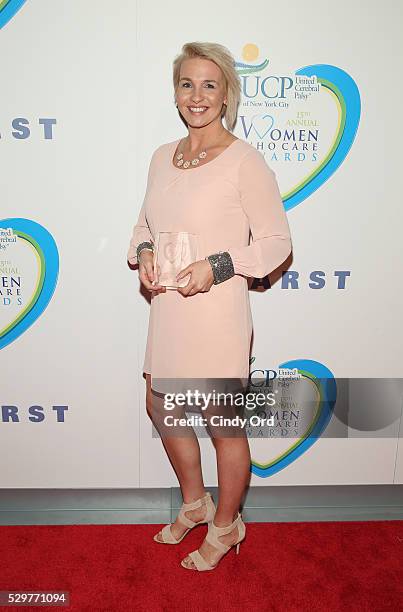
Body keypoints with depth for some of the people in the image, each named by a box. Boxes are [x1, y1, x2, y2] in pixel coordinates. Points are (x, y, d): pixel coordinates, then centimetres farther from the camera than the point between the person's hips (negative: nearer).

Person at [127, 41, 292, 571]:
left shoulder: (244, 161, -11)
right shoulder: (163, 157, 9)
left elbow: (277, 241, -9)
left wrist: (217, 266, -21)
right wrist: (143, 253, -2)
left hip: (217, 312, -7)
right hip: (167, 309, 8)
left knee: (225, 426, 9)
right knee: (161, 408, 21)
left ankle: (226, 527, 37)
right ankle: (194, 504, 47)